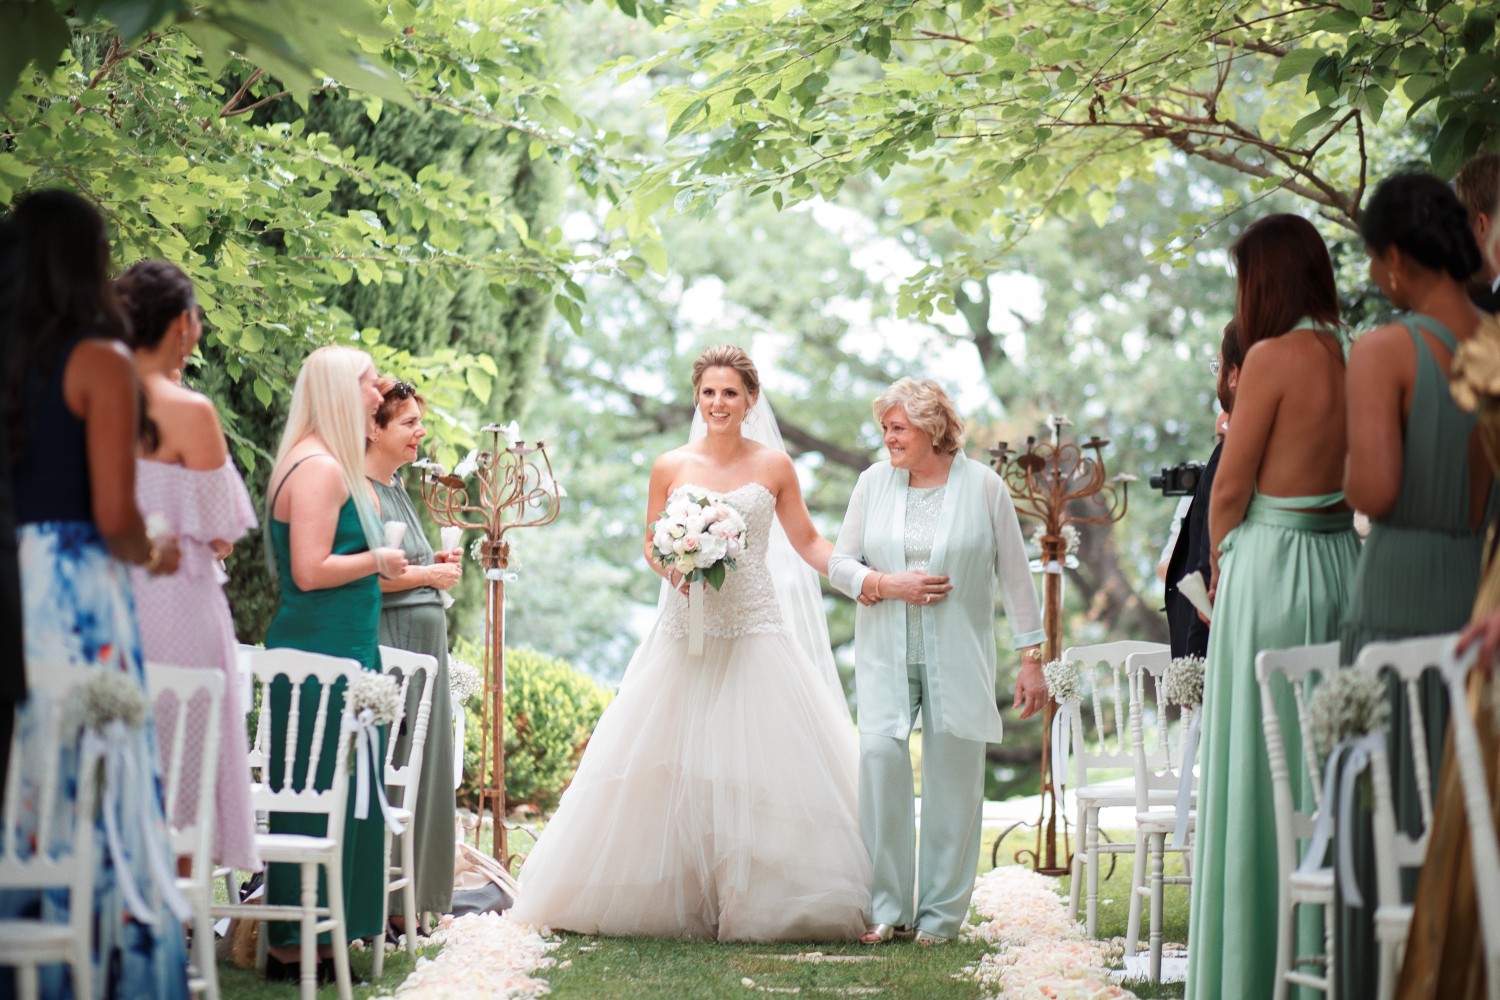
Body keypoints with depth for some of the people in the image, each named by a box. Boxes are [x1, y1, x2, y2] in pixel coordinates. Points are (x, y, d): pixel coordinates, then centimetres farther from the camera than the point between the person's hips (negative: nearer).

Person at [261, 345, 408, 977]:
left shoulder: (333, 467, 17)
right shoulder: (320, 468, -15)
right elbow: (311, 571, -21)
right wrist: (379, 560, -10)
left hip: (341, 647, 10)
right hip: (321, 653, -10)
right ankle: (295, 947, -3)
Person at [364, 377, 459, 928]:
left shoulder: (396, 486, 18)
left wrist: (436, 565, 9)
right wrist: (428, 575, -11)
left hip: (423, 644, 10)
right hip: (386, 645, -10)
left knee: (420, 767, 11)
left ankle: (413, 897, 17)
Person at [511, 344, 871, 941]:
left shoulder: (774, 466, 5)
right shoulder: (671, 467, 6)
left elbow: (808, 543, 11)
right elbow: (652, 547, 13)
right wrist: (674, 568, -9)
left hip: (755, 633, -1)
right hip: (686, 635, 1)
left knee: (761, 768, -5)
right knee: (673, 769, -1)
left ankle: (756, 903, 2)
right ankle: (675, 899, 7)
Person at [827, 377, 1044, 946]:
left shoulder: (982, 487, 0)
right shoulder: (873, 482, 7)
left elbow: (1014, 576, 3)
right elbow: (839, 564, 9)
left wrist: (1032, 657, 1)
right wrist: (888, 585, -10)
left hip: (958, 658, -1)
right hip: (885, 656, 1)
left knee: (953, 772, 0)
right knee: (879, 752, -16)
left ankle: (941, 911, 11)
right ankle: (886, 905, -7)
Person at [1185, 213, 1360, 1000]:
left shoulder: (1274, 357, -13)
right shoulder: (1353, 359, 7)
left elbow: (1231, 487, -10)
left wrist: (1221, 565, 7)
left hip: (1270, 564, -7)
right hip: (1342, 560, 7)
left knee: (1259, 766, 0)